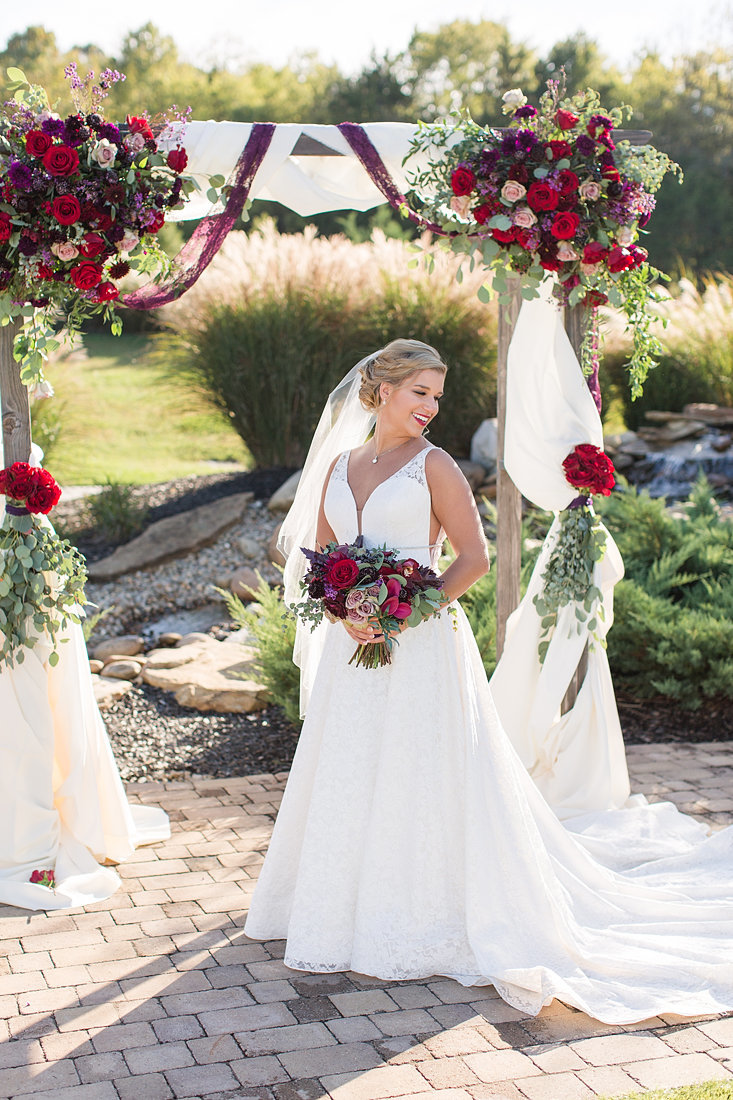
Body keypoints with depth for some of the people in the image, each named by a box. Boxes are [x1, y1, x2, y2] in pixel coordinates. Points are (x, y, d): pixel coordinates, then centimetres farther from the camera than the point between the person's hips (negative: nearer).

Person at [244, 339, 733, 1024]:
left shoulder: (433, 466, -3)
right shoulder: (339, 466, 11)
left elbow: (474, 557, -6)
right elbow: (317, 556, 12)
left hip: (421, 646, -5)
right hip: (353, 646, 5)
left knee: (418, 777, -1)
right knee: (347, 779, 11)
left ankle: (426, 921, 12)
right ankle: (352, 909, 27)